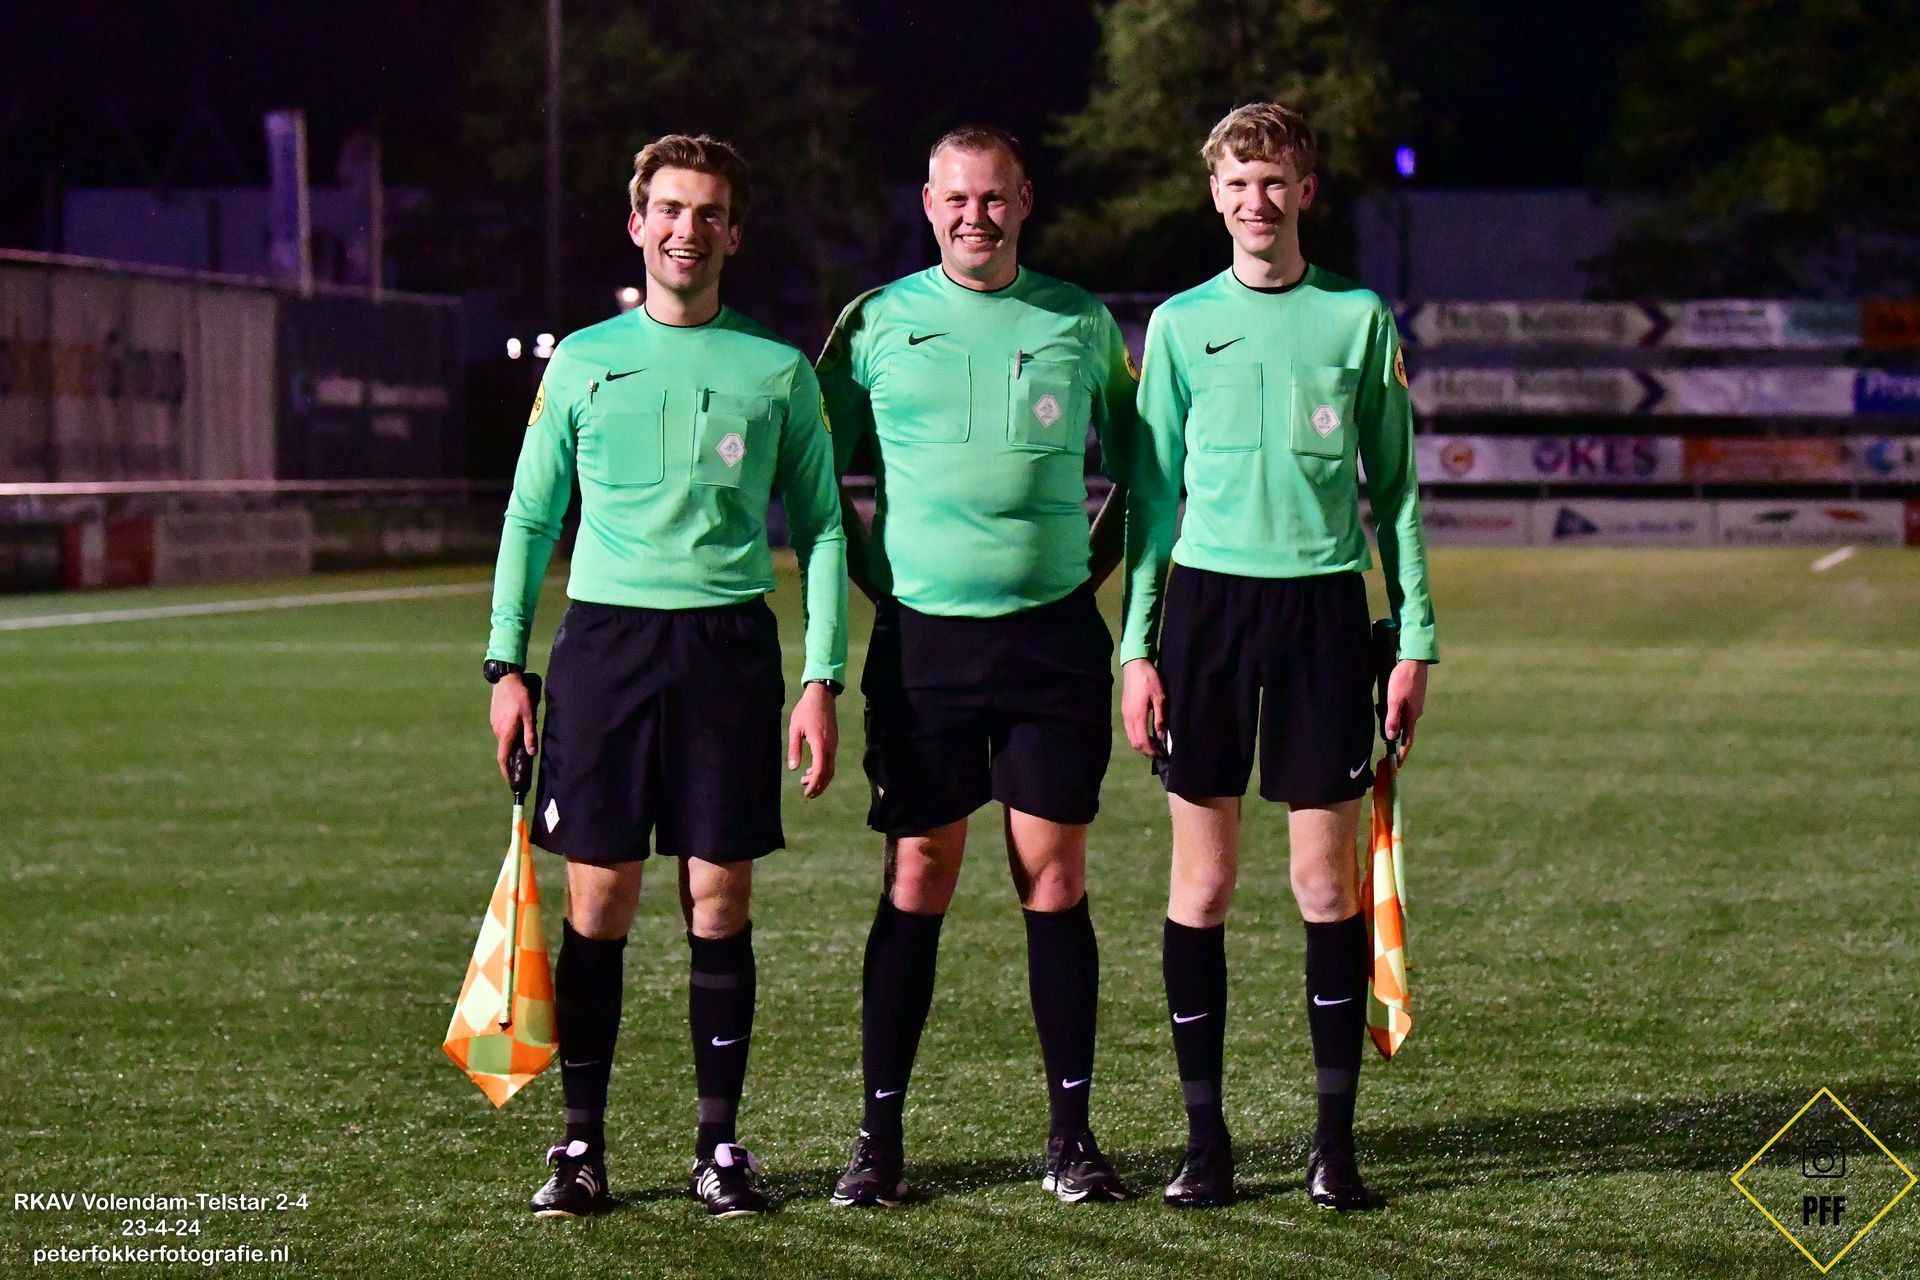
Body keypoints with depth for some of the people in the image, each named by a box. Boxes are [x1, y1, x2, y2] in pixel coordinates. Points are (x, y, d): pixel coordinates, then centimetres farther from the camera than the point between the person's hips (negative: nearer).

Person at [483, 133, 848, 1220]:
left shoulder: (778, 371, 7)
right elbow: (531, 519, 12)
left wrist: (824, 679, -1)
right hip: (603, 638, 0)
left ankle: (720, 1140, 11)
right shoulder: (582, 362, 9)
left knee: (720, 901, 1)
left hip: (729, 642, 0)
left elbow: (822, 530, 8)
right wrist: (507, 662, 4)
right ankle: (583, 1143, 7)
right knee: (598, 902, 0)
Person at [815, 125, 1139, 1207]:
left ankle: (1073, 1135, 8)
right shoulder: (878, 323, 4)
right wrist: (869, 570, 4)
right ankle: (881, 1137, 6)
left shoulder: (1081, 322, 7)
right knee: (918, 883, 0)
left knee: (1056, 878, 1)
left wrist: (1093, 557, 8)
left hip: (1054, 636, 1)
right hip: (923, 635, -1)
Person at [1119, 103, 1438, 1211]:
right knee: (1201, 884, 1)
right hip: (1208, 594, 0)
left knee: (1328, 882, 0)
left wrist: (1416, 634, 4)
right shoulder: (1182, 323, 7)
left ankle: (1336, 1139, 8)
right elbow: (1152, 491, 9)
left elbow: (1394, 487, 9)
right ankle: (1206, 1134, 9)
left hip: (1324, 600, 0)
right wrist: (1137, 644, 3)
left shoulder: (1360, 318, 7)